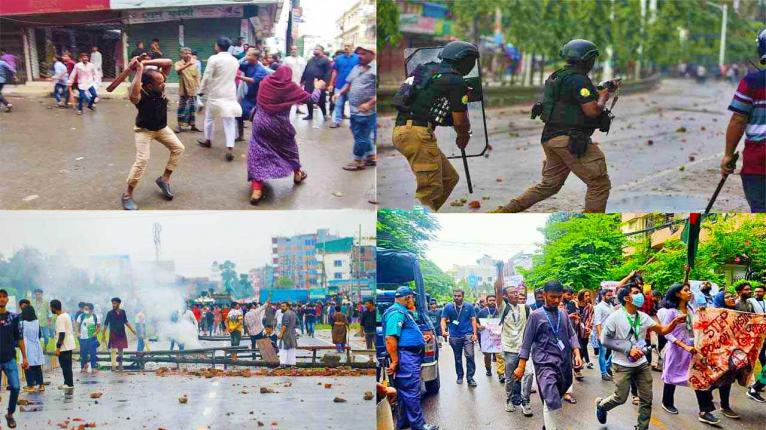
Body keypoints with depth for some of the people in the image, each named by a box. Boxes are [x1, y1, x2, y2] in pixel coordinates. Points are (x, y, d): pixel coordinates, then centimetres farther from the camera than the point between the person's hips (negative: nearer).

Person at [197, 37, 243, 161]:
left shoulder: (214, 59, -12)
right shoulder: (235, 60, 5)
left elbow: (207, 77, -12)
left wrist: (202, 90, 0)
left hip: (215, 94, -3)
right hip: (230, 94, 3)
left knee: (209, 117, 19)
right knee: (229, 121, -1)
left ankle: (208, 140, 35)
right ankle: (230, 148, -12)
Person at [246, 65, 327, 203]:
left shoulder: (265, 82, -1)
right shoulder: (290, 87, -7)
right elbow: (310, 98, 2)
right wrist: (318, 88, 20)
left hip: (260, 123, 1)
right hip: (279, 126, -1)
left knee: (257, 154, 3)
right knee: (290, 147, 26)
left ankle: (257, 189, -9)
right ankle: (297, 174, 47)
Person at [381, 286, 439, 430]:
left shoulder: (403, 312, 19)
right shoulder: (396, 313, -15)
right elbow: (390, 338, -24)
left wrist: (421, 337, 21)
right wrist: (395, 362, -25)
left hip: (411, 357, 11)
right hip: (405, 357, -11)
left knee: (405, 391, 16)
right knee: (411, 392, -6)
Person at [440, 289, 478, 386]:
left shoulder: (469, 306, 0)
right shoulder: (448, 307, 0)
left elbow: (473, 320, 2)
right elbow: (443, 320, -2)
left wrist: (475, 334, -5)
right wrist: (443, 331, -20)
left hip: (467, 334, -1)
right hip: (454, 336, 2)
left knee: (470, 356, -12)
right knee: (458, 358, 13)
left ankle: (470, 378, -7)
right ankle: (460, 376, 28)